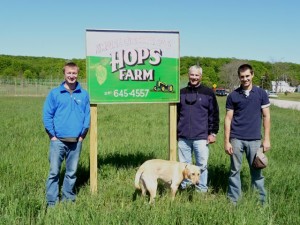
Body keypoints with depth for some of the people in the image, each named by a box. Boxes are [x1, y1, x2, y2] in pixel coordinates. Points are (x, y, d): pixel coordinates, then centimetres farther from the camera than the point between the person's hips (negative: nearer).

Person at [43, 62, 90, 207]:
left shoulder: (84, 94, 5)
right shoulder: (55, 93, 0)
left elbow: (87, 115, 8)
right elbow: (47, 115, 1)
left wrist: (82, 134, 2)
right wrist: (52, 135, -4)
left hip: (76, 141, 2)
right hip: (58, 140, -2)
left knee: (72, 172, 11)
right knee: (54, 171, -1)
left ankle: (68, 199, 24)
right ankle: (52, 202, 8)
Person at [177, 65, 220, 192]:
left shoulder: (208, 93, 2)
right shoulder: (181, 93, 10)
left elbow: (214, 114, 2)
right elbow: (176, 114, 16)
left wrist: (213, 133, -4)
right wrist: (175, 132, 15)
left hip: (201, 137, -3)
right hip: (183, 137, 3)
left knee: (202, 165, 1)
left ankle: (202, 190, 13)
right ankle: (184, 188, 21)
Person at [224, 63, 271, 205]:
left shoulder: (261, 94, 4)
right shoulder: (233, 96, 3)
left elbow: (266, 116, 5)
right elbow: (228, 119, 4)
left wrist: (266, 139, -1)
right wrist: (226, 141, -1)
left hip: (254, 140, 0)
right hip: (236, 139, 0)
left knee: (257, 172, 6)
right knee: (235, 171, 7)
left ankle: (261, 202, 17)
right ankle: (233, 201, 17)